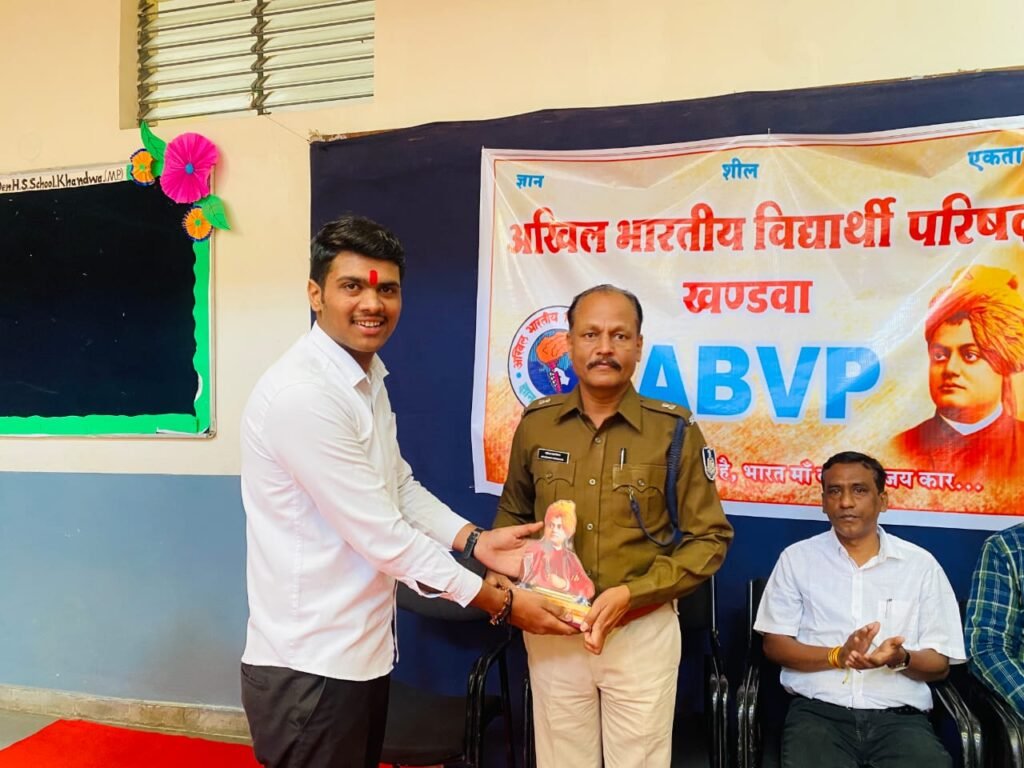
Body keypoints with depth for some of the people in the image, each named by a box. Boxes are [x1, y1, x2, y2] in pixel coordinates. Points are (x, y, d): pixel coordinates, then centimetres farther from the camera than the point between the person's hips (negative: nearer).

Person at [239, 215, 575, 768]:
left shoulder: (368, 377, 7)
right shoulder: (302, 394, -24)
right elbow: (381, 534, -24)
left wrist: (475, 541, -5)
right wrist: (502, 604, -16)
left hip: (360, 649, 9)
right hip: (308, 663, -9)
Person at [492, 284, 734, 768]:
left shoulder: (675, 430, -8)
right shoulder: (536, 424, -1)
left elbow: (710, 538, -4)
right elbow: (512, 517, 13)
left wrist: (631, 593, -15)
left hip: (643, 631, -1)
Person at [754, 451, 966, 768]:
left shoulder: (921, 564, 8)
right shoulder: (796, 558, 6)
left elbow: (940, 663, 9)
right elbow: (775, 645, 3)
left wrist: (901, 659, -15)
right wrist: (838, 656, -14)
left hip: (899, 715, 2)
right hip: (818, 711, -1)